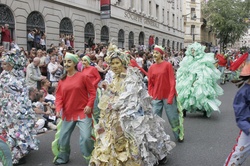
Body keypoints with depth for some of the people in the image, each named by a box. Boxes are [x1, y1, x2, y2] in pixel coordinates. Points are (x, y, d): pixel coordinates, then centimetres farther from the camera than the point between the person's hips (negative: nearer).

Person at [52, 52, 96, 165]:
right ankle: (63, 157, 38)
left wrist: (89, 105, -13)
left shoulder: (82, 76, -7)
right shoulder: (62, 80, 4)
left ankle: (92, 158, 15)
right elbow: (59, 96, 3)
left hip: (83, 112, -4)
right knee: (62, 137, 14)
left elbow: (92, 92, -3)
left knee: (85, 138, -10)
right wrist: (58, 109, -13)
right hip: (68, 113, 5)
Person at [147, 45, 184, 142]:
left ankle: (179, 135, 29)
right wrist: (151, 95, 1)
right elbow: (150, 84, 10)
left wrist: (171, 96, -13)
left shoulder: (167, 65, -6)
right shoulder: (151, 68, 5)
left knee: (173, 117, 7)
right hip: (156, 97, 3)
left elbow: (172, 81, -8)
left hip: (168, 96, -3)